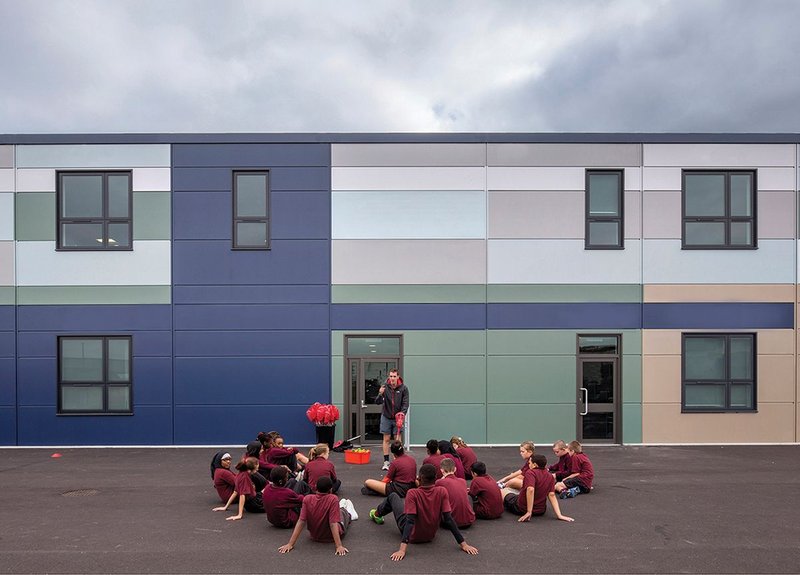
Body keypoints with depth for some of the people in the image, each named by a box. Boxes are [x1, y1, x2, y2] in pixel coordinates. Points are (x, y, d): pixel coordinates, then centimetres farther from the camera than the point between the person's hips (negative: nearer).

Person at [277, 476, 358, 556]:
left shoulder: (307, 499, -24)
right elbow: (333, 524, -35)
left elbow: (301, 522, -25)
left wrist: (290, 544, -23)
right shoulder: (333, 499, -33)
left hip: (314, 537, 3)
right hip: (332, 537, -3)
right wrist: (339, 546, -33)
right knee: (343, 511, 29)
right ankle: (349, 514, 65)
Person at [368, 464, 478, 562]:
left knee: (393, 496, 19)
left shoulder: (412, 493, -29)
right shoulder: (442, 492, -21)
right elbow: (448, 519, -22)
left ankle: (377, 514, 48)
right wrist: (463, 544, -18)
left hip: (412, 535, -3)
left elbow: (410, 521, -34)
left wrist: (402, 549, -37)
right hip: (431, 536, 3)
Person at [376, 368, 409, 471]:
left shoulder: (403, 388, -7)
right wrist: (380, 394, -32)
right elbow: (378, 402, -11)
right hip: (386, 417, 1)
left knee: (398, 439, 1)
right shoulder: (385, 387, -7)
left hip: (398, 417, 0)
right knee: (386, 439, 4)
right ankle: (386, 462, 10)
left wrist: (402, 414, -23)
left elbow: (405, 403, -6)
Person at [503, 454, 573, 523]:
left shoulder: (531, 473, -20)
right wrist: (559, 515, -10)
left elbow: (530, 489, -35)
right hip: (541, 511, 6)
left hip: (521, 509, -6)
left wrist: (529, 512, -32)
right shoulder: (550, 476, -2)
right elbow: (552, 495, -9)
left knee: (504, 491, 19)